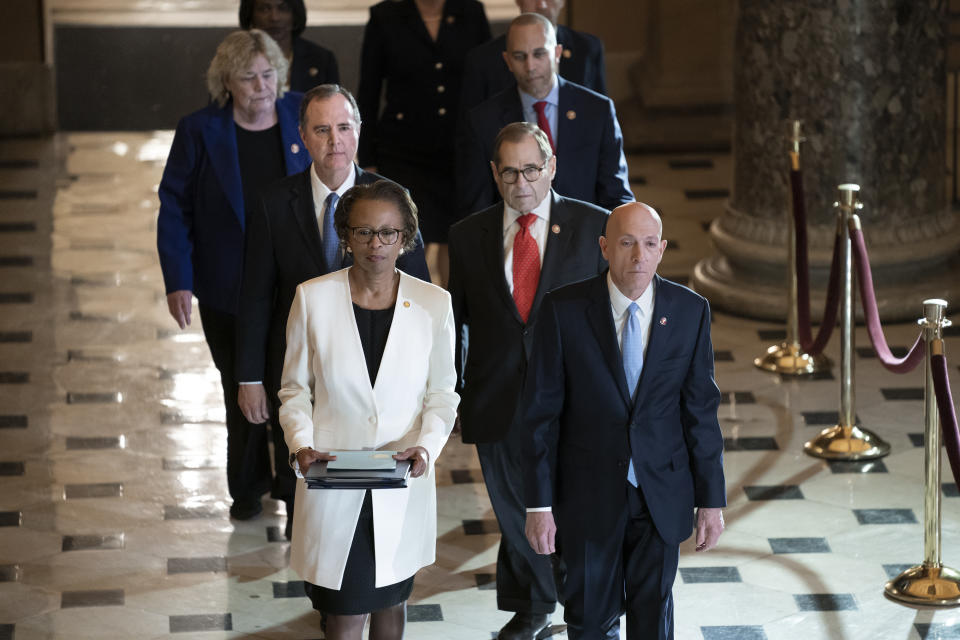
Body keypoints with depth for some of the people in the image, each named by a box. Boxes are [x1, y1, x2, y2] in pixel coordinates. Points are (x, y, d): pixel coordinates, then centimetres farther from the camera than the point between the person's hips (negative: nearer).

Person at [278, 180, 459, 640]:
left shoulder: (433, 304, -3)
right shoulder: (313, 298, -5)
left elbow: (442, 394, 5)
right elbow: (296, 389, 3)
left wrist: (426, 446, -14)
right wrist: (301, 443, -14)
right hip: (334, 483, -1)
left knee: (391, 601, 15)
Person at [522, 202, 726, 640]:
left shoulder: (690, 311, -4)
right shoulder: (564, 310, -10)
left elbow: (701, 410, 0)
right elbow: (540, 412, -7)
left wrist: (711, 500, 0)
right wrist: (538, 503, -9)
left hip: (661, 493, 1)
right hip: (589, 497, -1)